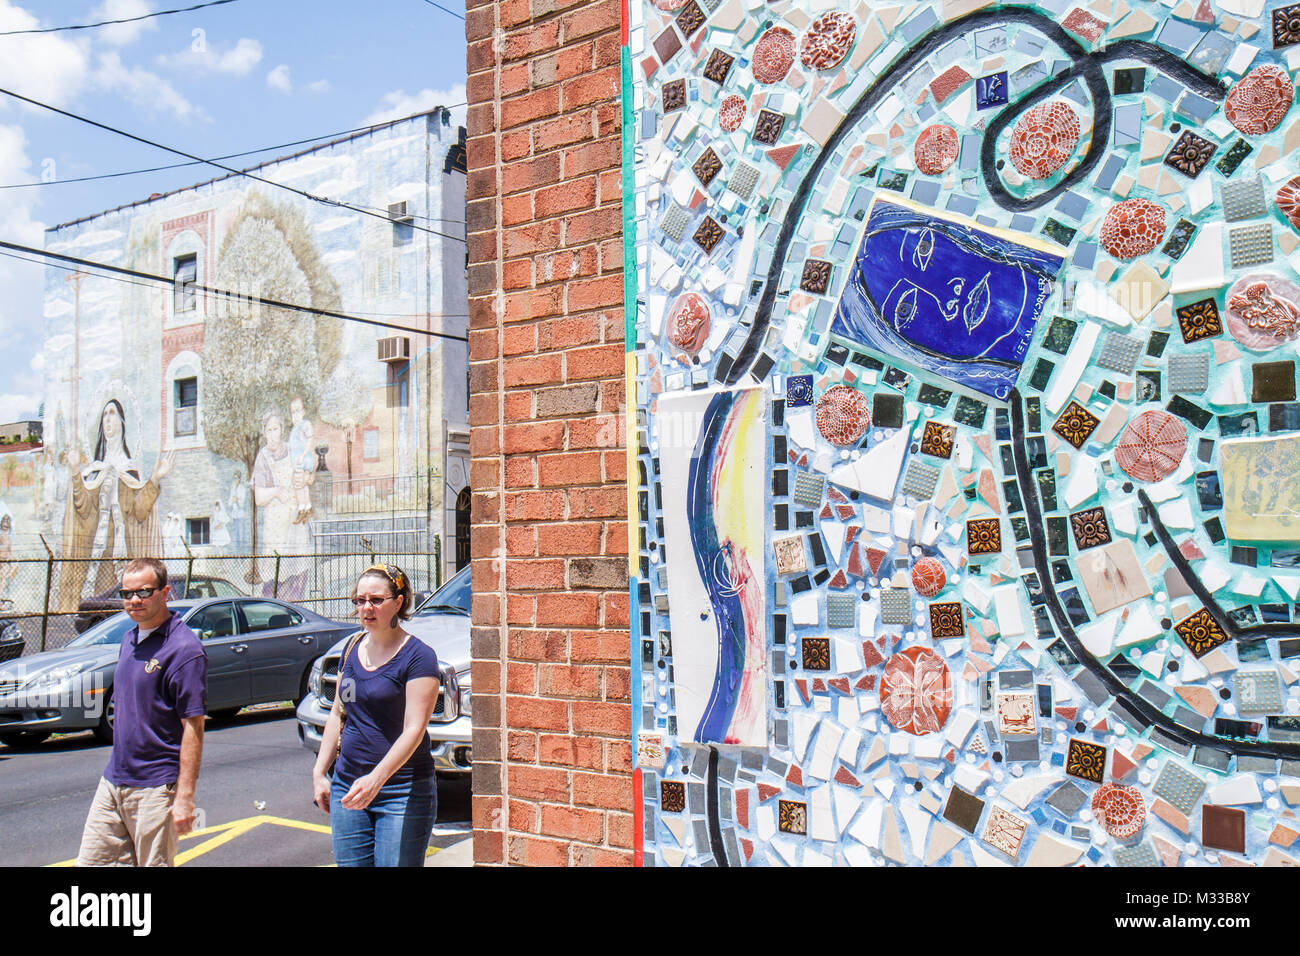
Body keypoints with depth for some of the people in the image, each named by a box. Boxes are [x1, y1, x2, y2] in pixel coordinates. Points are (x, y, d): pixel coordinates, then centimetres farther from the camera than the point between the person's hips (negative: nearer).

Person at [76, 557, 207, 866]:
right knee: (91, 862, 10)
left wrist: (184, 798, -21)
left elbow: (193, 727, -18)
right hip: (113, 781, 8)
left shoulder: (183, 649, -16)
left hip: (155, 787, -8)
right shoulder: (129, 639, 10)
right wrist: (118, 767, 18)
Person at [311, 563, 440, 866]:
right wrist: (319, 773, 13)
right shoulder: (352, 648, 10)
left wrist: (376, 779, -28)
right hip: (347, 785, 6)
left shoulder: (418, 656, -11)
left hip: (403, 790, -6)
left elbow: (414, 730, -18)